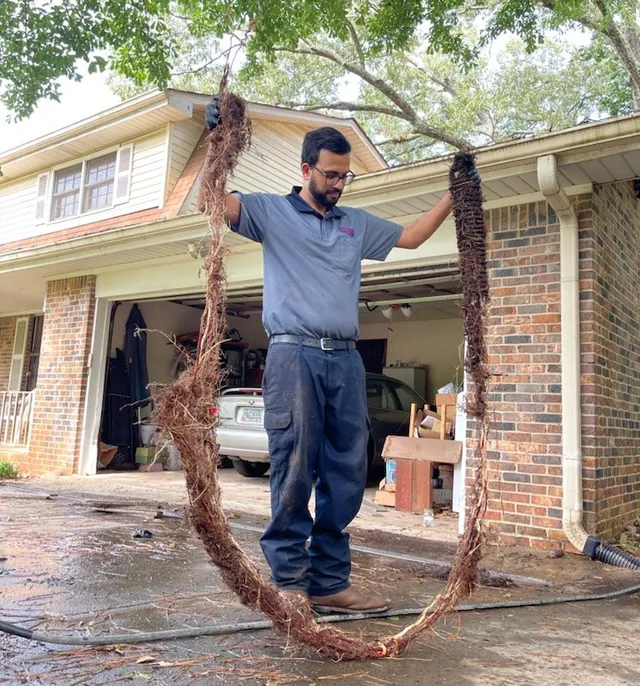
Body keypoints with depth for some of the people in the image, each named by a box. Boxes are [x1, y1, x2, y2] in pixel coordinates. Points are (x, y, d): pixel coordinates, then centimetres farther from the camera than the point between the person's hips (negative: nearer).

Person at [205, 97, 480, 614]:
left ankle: (330, 582, 14)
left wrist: (455, 194, 25)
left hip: (346, 360, 5)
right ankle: (289, 581, 6)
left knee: (346, 476, 4)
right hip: (295, 356, -5)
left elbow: (412, 236, 29)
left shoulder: (357, 224, 23)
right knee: (294, 472, -5)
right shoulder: (272, 211, 10)